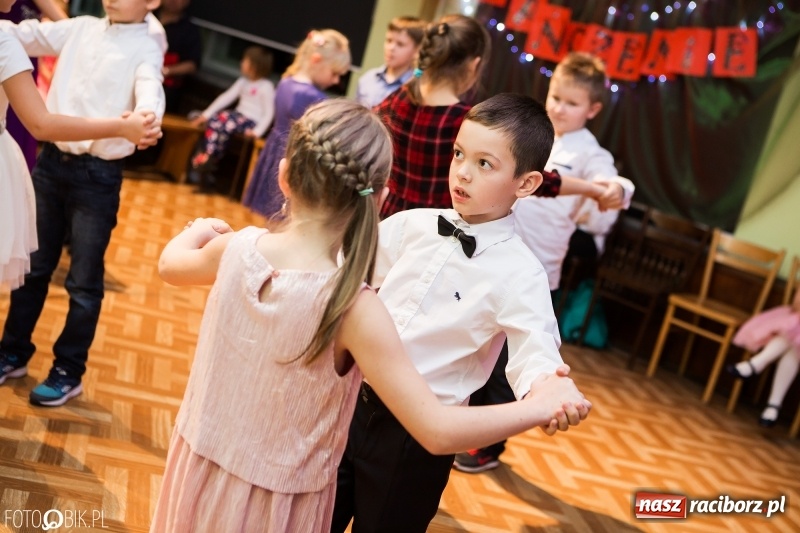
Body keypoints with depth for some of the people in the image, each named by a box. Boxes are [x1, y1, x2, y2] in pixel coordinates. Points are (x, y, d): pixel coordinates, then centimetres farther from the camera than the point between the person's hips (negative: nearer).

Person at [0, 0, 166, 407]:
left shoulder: (146, 48, -7)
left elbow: (150, 91, -25)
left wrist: (145, 120, -47)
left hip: (98, 175, -5)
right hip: (52, 160, 5)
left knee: (84, 281, 5)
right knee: (33, 266, 16)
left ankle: (68, 373, 21)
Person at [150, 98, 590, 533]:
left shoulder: (238, 248, -15)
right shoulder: (353, 308, -29)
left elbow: (169, 264, 10)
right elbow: (437, 432, -30)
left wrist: (199, 229, 32)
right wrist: (539, 406, -17)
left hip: (198, 466, 4)